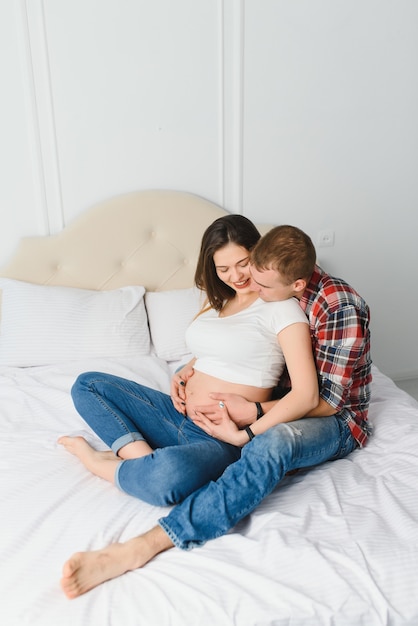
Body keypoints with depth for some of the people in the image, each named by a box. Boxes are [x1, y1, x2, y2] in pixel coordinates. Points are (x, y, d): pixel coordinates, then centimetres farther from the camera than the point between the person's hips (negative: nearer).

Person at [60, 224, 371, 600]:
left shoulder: (340, 308, -24)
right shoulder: (272, 288, -4)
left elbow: (328, 401, -22)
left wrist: (254, 413, -28)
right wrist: (194, 370, -7)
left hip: (335, 420, -7)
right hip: (283, 397, 8)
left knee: (274, 441, -44)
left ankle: (145, 546, -46)